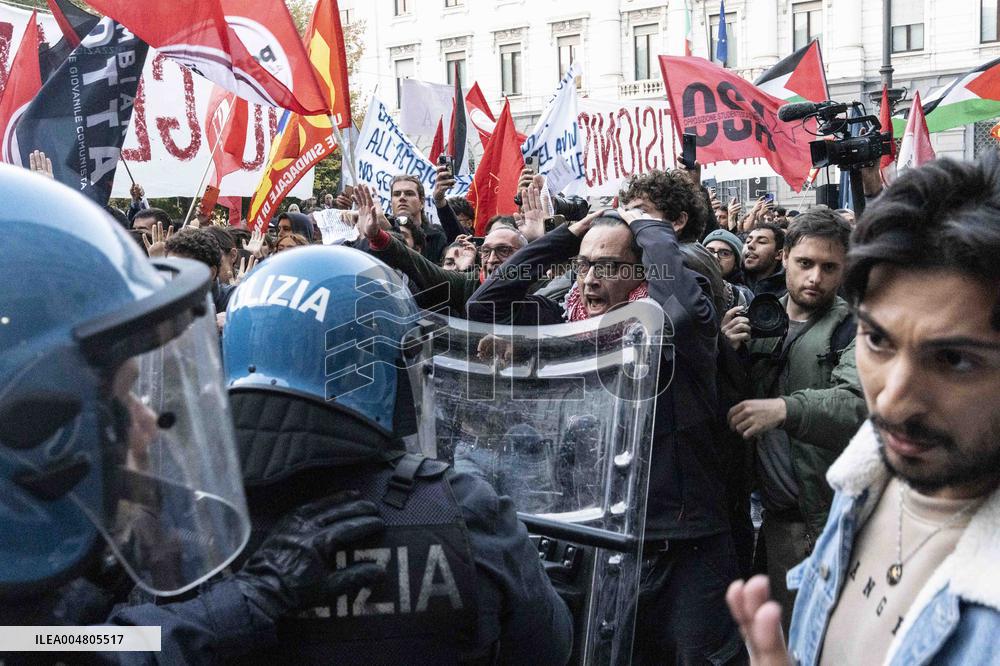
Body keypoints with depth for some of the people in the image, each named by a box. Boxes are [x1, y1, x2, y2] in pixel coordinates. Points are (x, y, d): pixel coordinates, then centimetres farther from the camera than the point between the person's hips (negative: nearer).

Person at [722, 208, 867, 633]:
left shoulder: (852, 326, -6)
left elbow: (860, 400, -24)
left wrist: (787, 409, -37)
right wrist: (731, 352, -7)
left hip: (835, 514, -5)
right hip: (777, 514, 5)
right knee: (777, 631, 16)